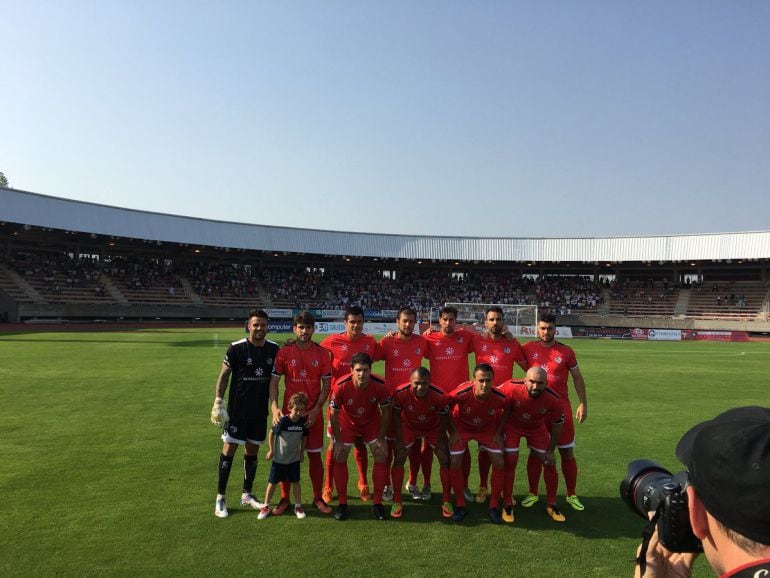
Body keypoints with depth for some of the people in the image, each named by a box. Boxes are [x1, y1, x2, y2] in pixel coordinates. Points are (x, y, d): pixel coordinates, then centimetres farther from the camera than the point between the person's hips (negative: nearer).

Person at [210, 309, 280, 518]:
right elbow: (224, 375, -5)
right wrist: (218, 401, -11)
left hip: (260, 410, 4)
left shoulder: (273, 349, 0)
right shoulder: (236, 348, -11)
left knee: (252, 451, 12)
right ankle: (220, 498, 13)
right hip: (237, 409, -4)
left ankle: (246, 495, 27)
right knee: (229, 449, -1)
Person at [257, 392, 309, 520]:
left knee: (295, 482, 7)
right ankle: (266, 507, 21)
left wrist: (302, 452, 11)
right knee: (273, 482, 8)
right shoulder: (283, 421, -22)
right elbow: (272, 433, -8)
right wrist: (271, 450, -4)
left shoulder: (303, 422, -11)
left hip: (294, 458, 2)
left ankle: (298, 506, 20)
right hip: (279, 458, -2)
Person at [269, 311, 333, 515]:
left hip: (314, 413, 0)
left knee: (315, 455, 7)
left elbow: (326, 384, 1)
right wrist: (275, 408, -13)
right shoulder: (284, 352, -2)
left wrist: (316, 409, -9)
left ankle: (318, 498, 21)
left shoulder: (322, 353, -1)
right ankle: (284, 498, 22)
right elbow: (274, 381, -1)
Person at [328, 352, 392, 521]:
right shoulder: (341, 386, -33)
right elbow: (334, 414, -18)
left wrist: (381, 438, -10)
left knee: (381, 457, -6)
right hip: (347, 422, -1)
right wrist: (338, 441, -14)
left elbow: (385, 412, -14)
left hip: (372, 422, 1)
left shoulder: (380, 385, -31)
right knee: (339, 458, -6)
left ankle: (377, 502, 8)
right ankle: (342, 503, 10)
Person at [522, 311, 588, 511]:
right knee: (535, 451, 7)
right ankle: (533, 494, 20)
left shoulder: (566, 351, -2)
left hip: (560, 407, 0)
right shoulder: (529, 348, -1)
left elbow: (577, 377, 6)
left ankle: (572, 495, 22)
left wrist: (583, 403, 2)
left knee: (567, 452, 6)